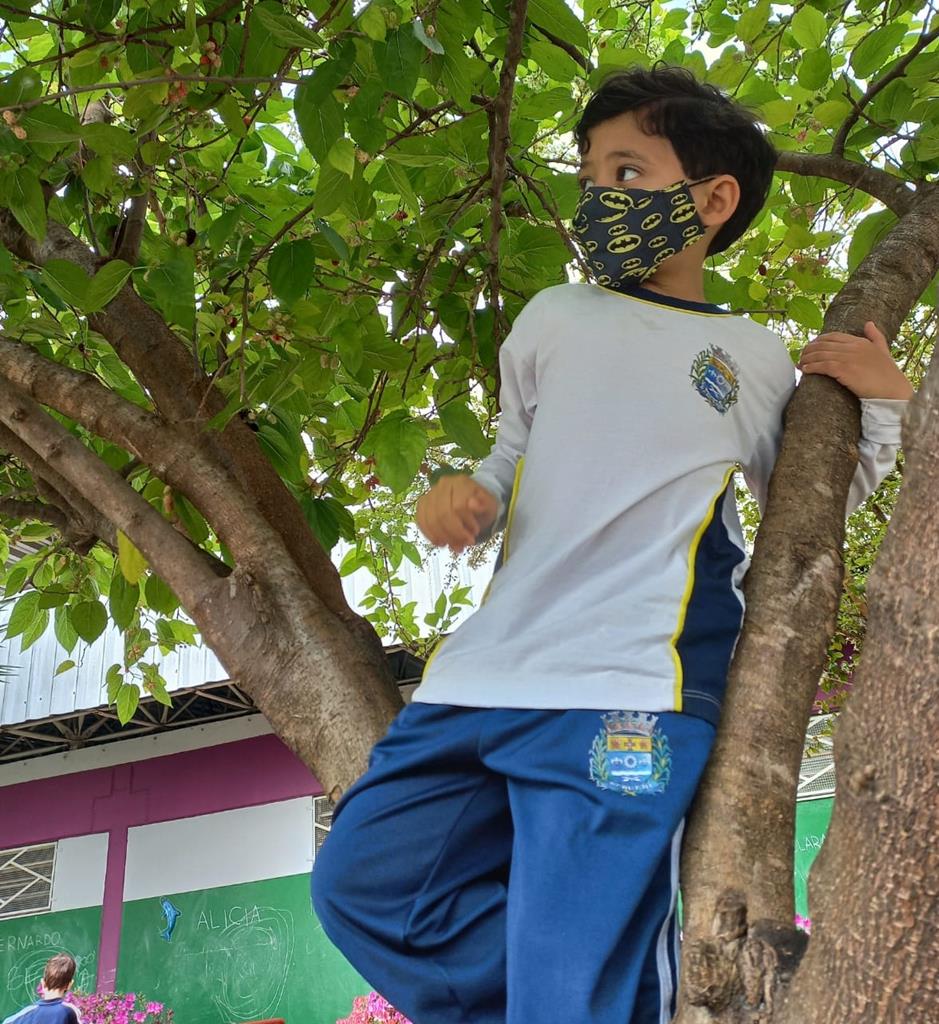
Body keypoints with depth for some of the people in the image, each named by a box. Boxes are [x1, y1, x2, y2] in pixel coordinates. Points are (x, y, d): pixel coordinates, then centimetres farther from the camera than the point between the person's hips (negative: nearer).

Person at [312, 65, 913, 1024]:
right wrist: (467, 495, 2)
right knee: (361, 879, 0)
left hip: (625, 695, -4)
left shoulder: (757, 359, 11)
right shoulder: (553, 319, 16)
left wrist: (883, 408, 7)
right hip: (487, 674, 5)